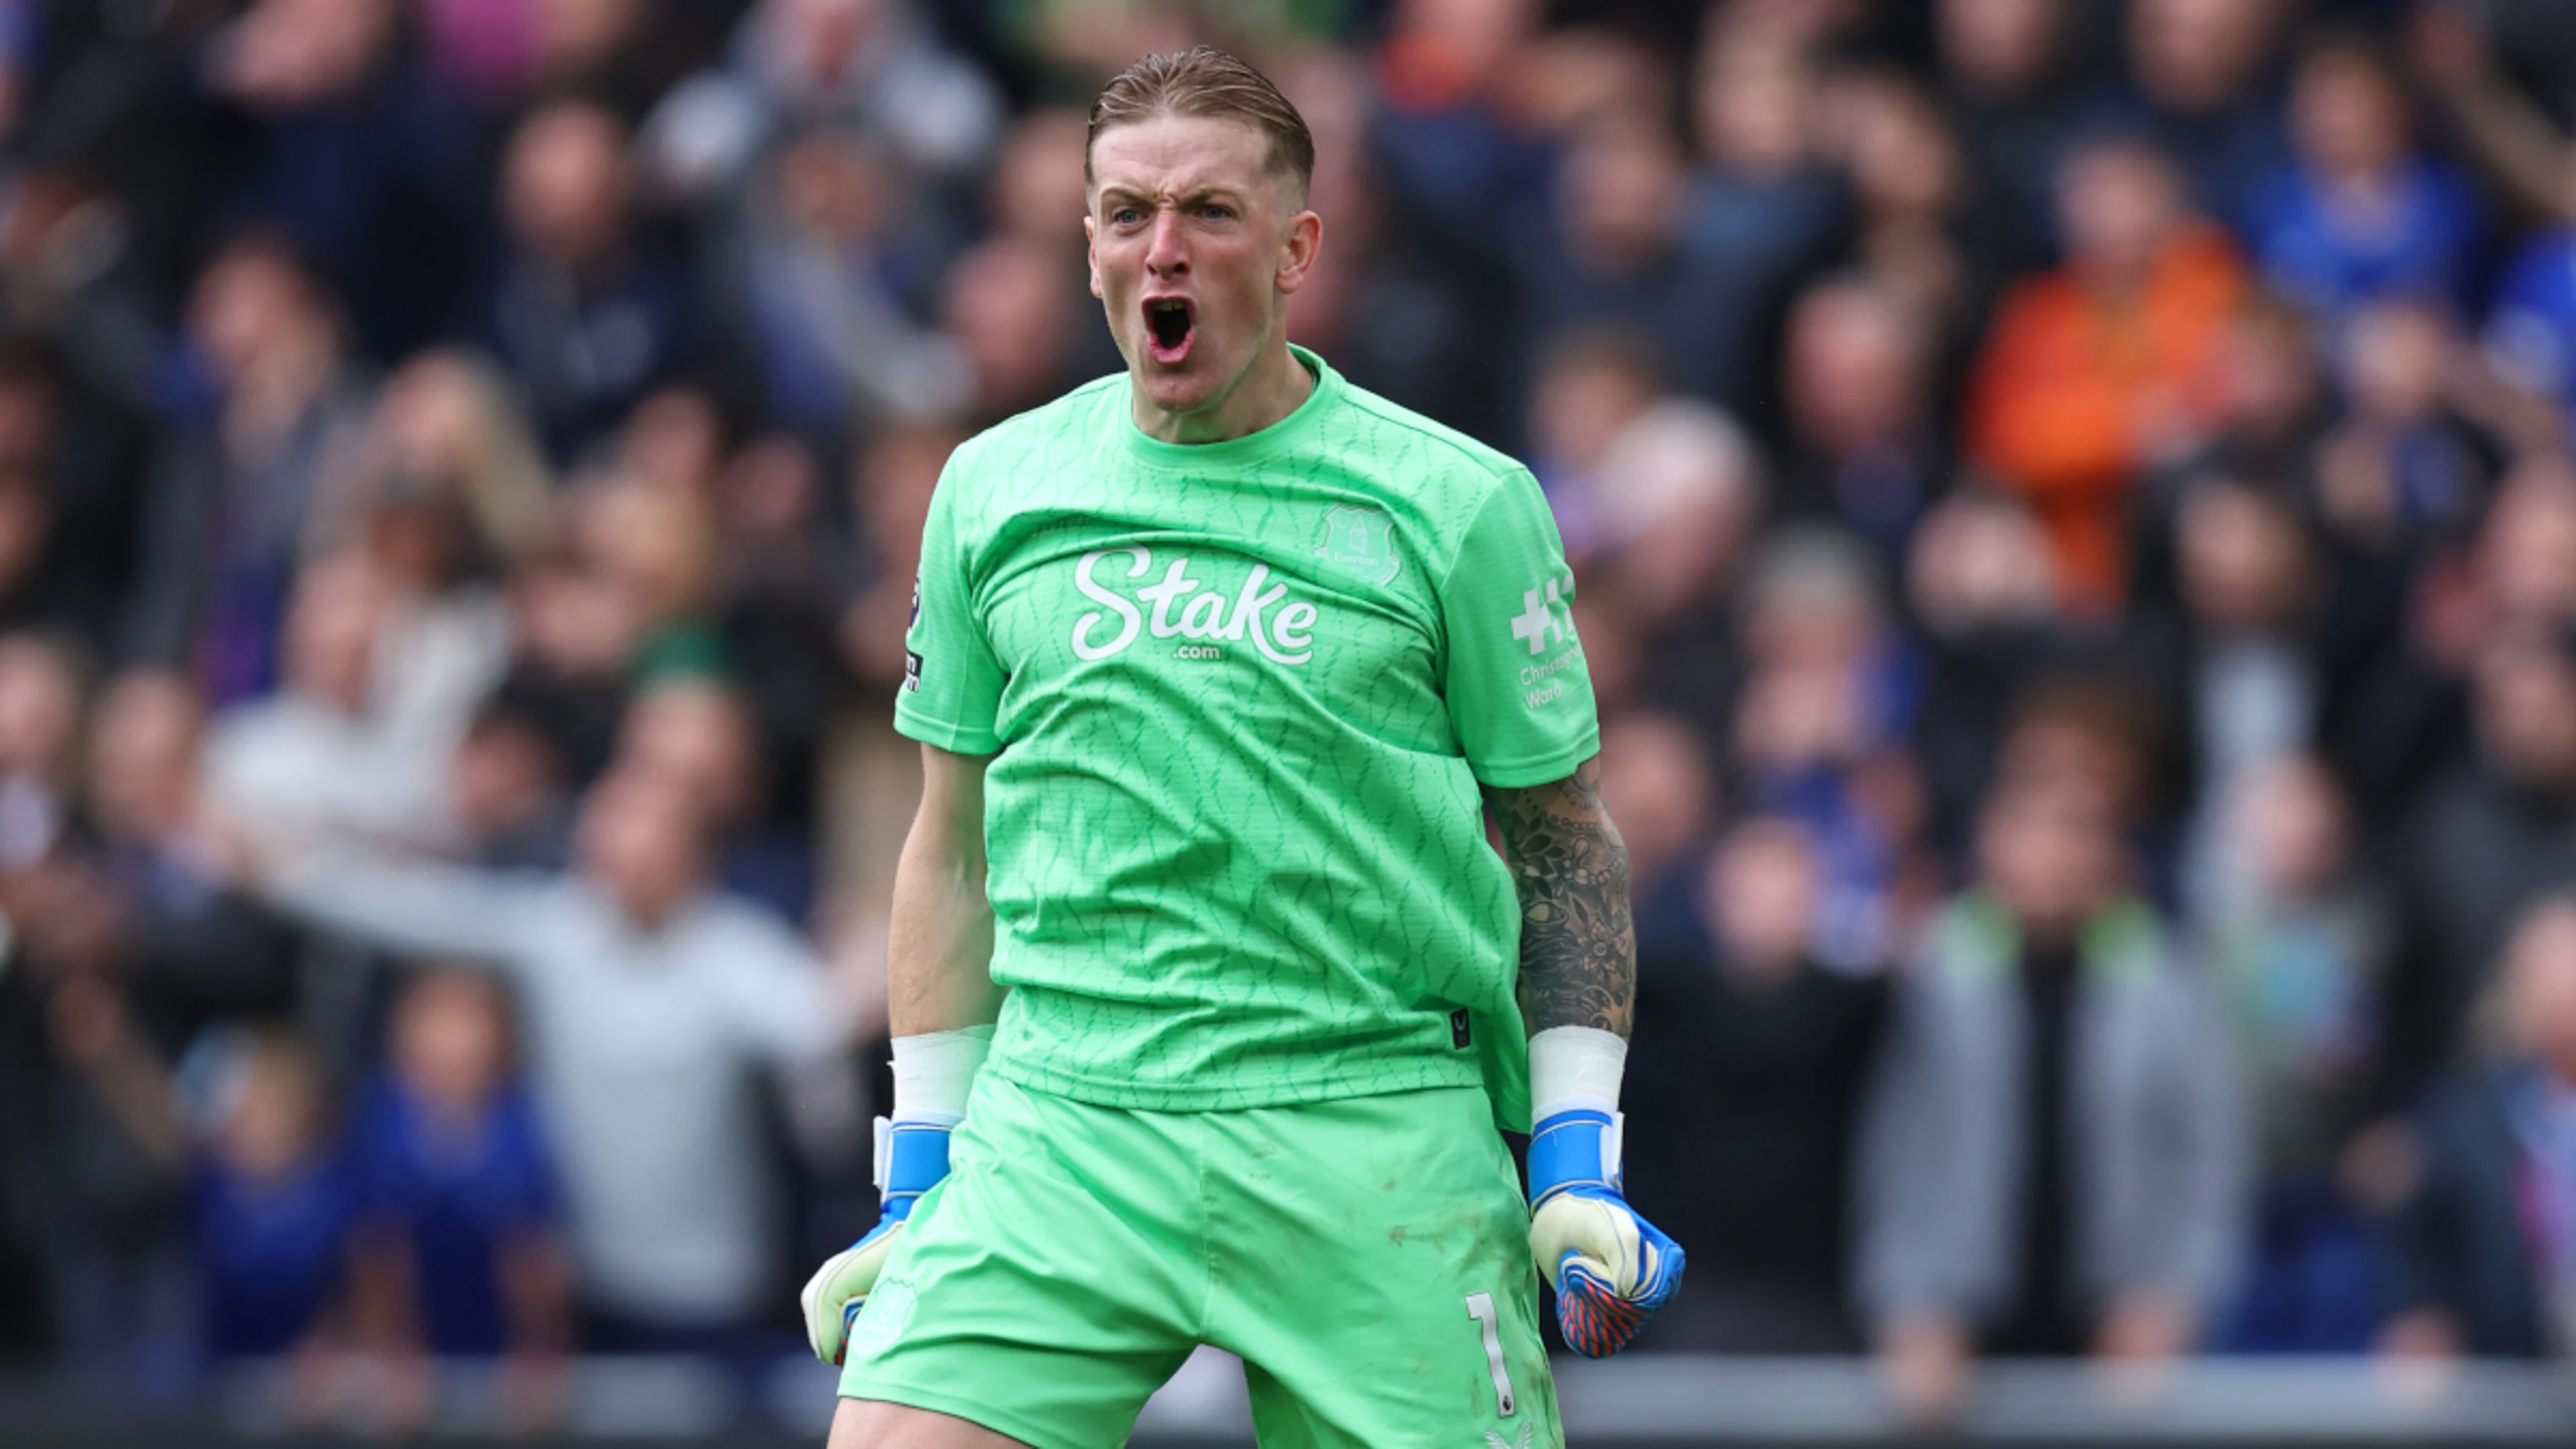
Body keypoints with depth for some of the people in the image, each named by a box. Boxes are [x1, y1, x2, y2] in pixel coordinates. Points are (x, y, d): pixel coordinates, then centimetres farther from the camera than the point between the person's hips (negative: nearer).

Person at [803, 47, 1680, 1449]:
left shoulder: (1461, 504, 2)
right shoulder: (992, 489, 11)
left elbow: (1562, 842, 7)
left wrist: (1578, 1167, -2)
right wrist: (915, 1185, 14)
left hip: (1377, 1132, -2)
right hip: (1053, 1122, 2)